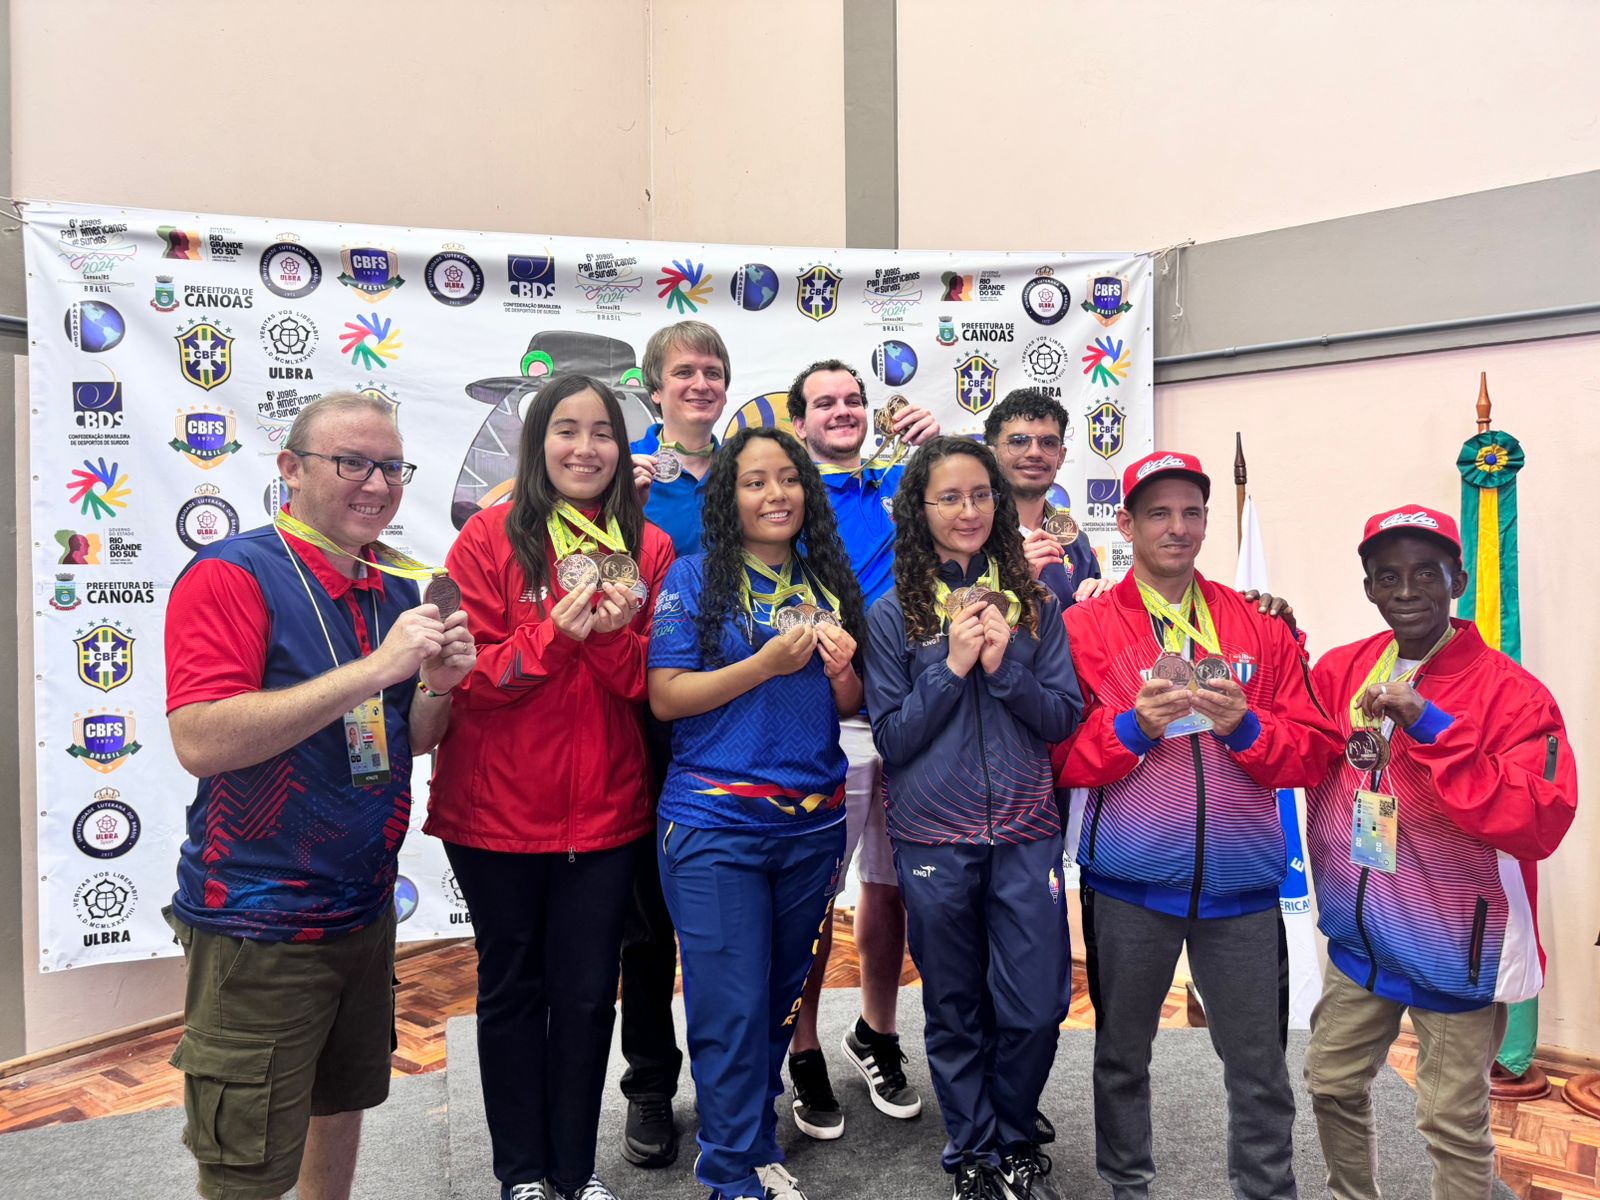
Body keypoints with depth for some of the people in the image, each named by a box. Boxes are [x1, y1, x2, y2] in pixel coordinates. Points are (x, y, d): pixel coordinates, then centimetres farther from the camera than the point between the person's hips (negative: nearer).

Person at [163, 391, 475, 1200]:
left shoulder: (398, 588, 5)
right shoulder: (231, 576, -15)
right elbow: (200, 740, -27)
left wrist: (437, 686, -9)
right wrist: (373, 669, -29)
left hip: (366, 910, 7)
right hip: (257, 921, -7)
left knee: (342, 1104, 24)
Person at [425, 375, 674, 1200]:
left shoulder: (649, 549, 2)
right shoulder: (491, 537, -6)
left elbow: (652, 683, 0)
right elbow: (466, 675, -10)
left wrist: (612, 636, -19)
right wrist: (554, 635, -25)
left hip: (607, 812, 2)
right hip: (498, 812, -2)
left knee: (588, 993, 12)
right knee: (513, 988, 14)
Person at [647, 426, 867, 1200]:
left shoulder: (828, 581, 8)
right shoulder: (695, 578, -4)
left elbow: (848, 706, 12)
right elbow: (665, 697, -11)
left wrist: (841, 670, -10)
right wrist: (768, 663, -20)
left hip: (813, 823, 5)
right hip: (715, 824, -4)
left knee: (782, 994, 16)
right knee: (732, 1005, 1)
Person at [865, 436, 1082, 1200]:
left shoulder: (1035, 604, 3)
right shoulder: (893, 614, -2)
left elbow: (1064, 719, 0)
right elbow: (891, 737, -5)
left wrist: (1002, 666, -15)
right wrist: (952, 665, -15)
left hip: (1026, 834, 1)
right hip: (934, 840, -1)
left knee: (1036, 1006, 4)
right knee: (956, 1013, 12)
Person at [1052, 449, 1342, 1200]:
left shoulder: (1260, 626, 7)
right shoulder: (1084, 627, -1)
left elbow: (1314, 750, 3)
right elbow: (1058, 756, -5)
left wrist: (1244, 727, -15)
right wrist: (1132, 727, -21)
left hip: (1241, 880, 2)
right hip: (1129, 881, -1)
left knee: (1257, 1061, 10)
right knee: (1122, 1052, 14)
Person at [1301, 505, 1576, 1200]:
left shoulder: (1511, 694, -15)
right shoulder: (1341, 671, -1)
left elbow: (1540, 824, -24)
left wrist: (1432, 727, -30)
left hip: (1455, 949, -5)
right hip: (1358, 937, 5)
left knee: (1453, 1123, 7)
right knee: (1332, 1084, 18)